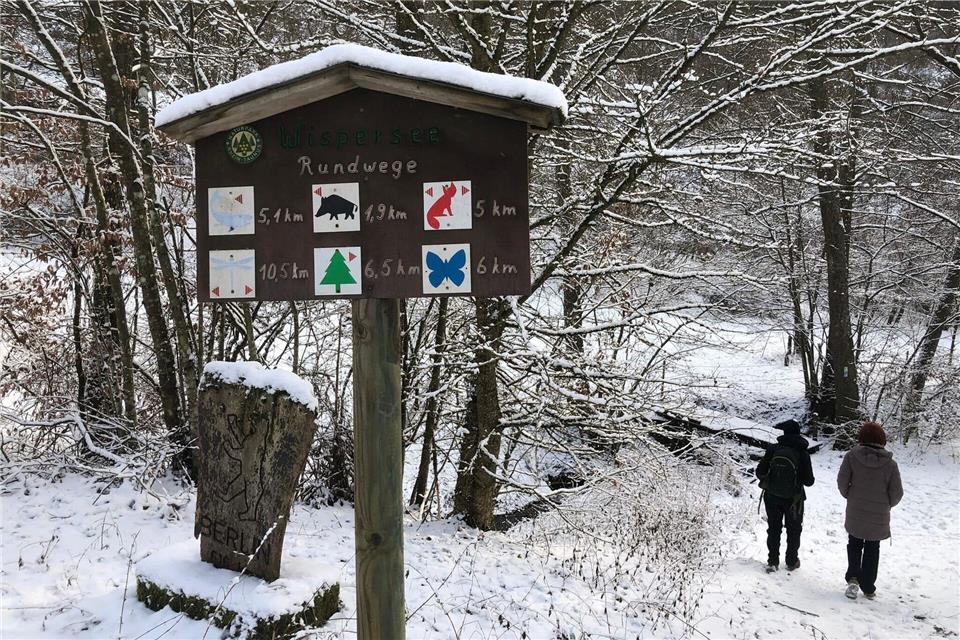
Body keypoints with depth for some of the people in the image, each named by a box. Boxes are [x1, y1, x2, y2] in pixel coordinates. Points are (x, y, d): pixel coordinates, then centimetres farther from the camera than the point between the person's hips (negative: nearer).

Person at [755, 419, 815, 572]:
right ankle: (791, 561, 28)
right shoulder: (802, 454, -17)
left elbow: (760, 472, -12)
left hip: (772, 497, 1)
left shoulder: (773, 449, -15)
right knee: (793, 530, 20)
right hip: (793, 499, -1)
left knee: (773, 529, 17)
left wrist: (766, 479, 10)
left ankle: (772, 561, 18)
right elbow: (809, 481, -13)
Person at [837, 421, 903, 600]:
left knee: (854, 545, 20)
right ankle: (868, 588, 21)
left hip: (855, 513, 0)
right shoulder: (890, 464, -10)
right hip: (879, 518, 0)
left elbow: (842, 481, -9)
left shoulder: (852, 456, -13)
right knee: (872, 550, 17)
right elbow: (896, 493, -5)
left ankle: (853, 577, -1)